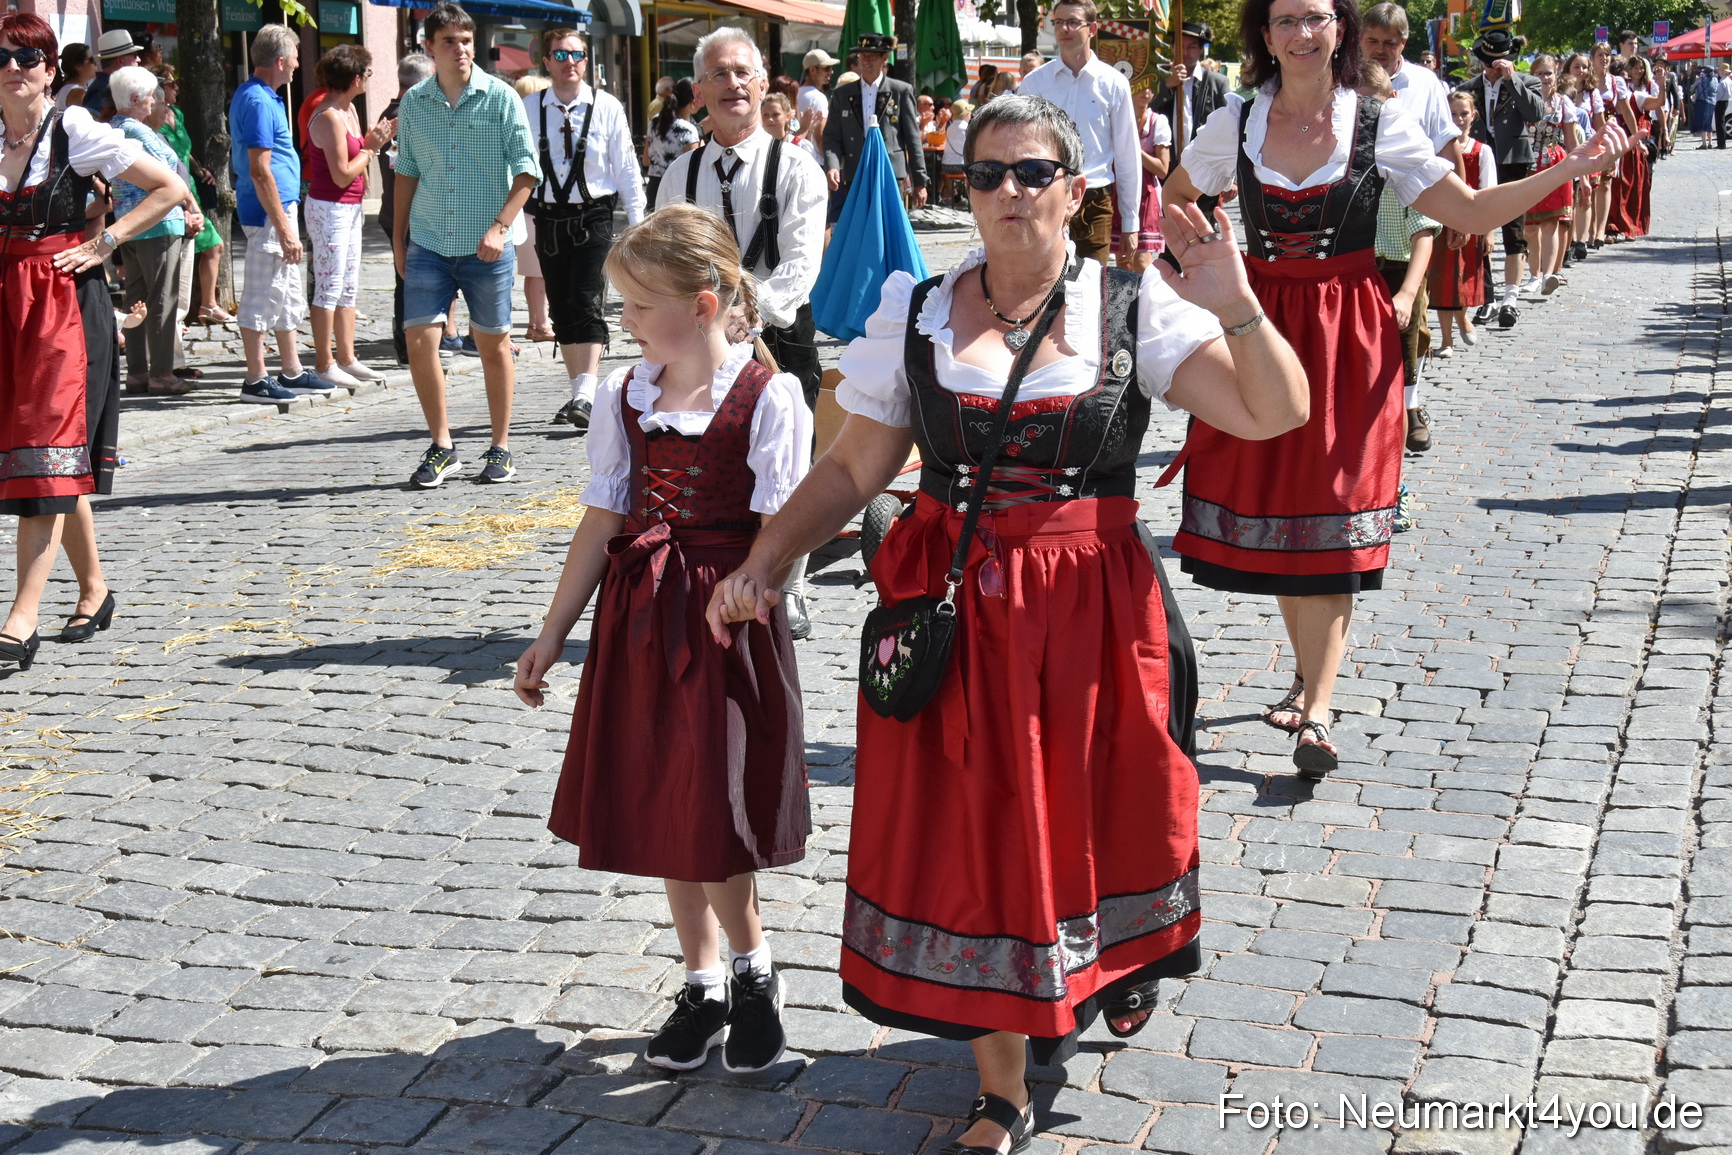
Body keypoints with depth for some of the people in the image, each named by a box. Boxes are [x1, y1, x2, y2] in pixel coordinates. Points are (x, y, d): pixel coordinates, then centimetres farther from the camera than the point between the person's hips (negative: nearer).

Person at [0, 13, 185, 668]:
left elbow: (171, 189, -3)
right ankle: (94, 591, 24)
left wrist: (105, 242, -6)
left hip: (66, 302, -5)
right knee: (58, 461, 9)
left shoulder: (74, 130, -4)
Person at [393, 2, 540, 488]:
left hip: (486, 246, -2)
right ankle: (441, 446, 9)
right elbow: (406, 171, 15)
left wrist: (499, 227, -15)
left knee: (493, 344, 6)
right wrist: (398, 237, 12)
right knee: (419, 340, -6)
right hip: (428, 244, 2)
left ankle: (500, 448, 19)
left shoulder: (500, 98, -3)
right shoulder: (413, 102, 6)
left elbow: (526, 169, -5)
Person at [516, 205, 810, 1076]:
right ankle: (703, 987, 27)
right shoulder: (624, 398, 5)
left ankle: (753, 972, 21)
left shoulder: (765, 397, -10)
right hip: (639, 618, 6)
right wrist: (552, 634, 9)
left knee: (714, 813, -3)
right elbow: (603, 523, 9)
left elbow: (779, 530, -11)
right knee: (663, 811, 12)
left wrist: (733, 603, -23)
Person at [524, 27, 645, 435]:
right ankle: (574, 392, 21)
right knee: (561, 310, 10)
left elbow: (626, 167, 2)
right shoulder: (528, 110, 3)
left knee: (587, 304, -13)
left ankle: (586, 397, -17)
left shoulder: (606, 107, -2)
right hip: (548, 217, 3)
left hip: (594, 216, -3)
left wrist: (638, 222, 0)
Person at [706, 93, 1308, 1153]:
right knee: (971, 839, 5)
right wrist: (764, 562, -6)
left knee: (1097, 812, 15)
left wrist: (1236, 305, -22)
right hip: (957, 617, 1)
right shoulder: (917, 315, 2)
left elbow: (1278, 412, -9)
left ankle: (1119, 959, 52)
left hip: (1093, 615, 0)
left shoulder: (1134, 309, -2)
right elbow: (853, 469, 5)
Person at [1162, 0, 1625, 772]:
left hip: (1349, 337, -2)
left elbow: (1470, 212, -2)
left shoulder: (1380, 124, -2)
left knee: (1332, 522, -6)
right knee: (1271, 515, 5)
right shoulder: (1235, 124, 3)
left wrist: (1570, 168, -10)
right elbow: (1174, 198, 20)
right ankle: (1311, 677, 24)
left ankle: (1315, 711, -5)